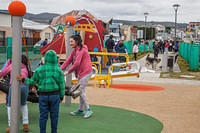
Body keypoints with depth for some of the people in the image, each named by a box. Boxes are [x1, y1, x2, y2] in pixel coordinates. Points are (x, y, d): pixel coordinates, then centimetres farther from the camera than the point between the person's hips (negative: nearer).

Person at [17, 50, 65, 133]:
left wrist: (23, 79, 17)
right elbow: (61, 85, -4)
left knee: (43, 116, 8)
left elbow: (33, 81, 1)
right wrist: (61, 97, 8)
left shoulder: (39, 70, -6)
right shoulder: (59, 70, -6)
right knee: (54, 116, 10)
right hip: (55, 95, 0)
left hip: (43, 96, 0)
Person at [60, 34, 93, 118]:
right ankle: (80, 110, 21)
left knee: (81, 90, -11)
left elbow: (77, 63, -23)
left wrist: (68, 72, -19)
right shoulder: (74, 50, 13)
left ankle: (88, 110, -3)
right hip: (80, 72, 10)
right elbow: (68, 61, 10)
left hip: (86, 72, -10)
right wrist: (60, 69, 0)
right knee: (81, 90, 13)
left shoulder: (81, 50, -16)